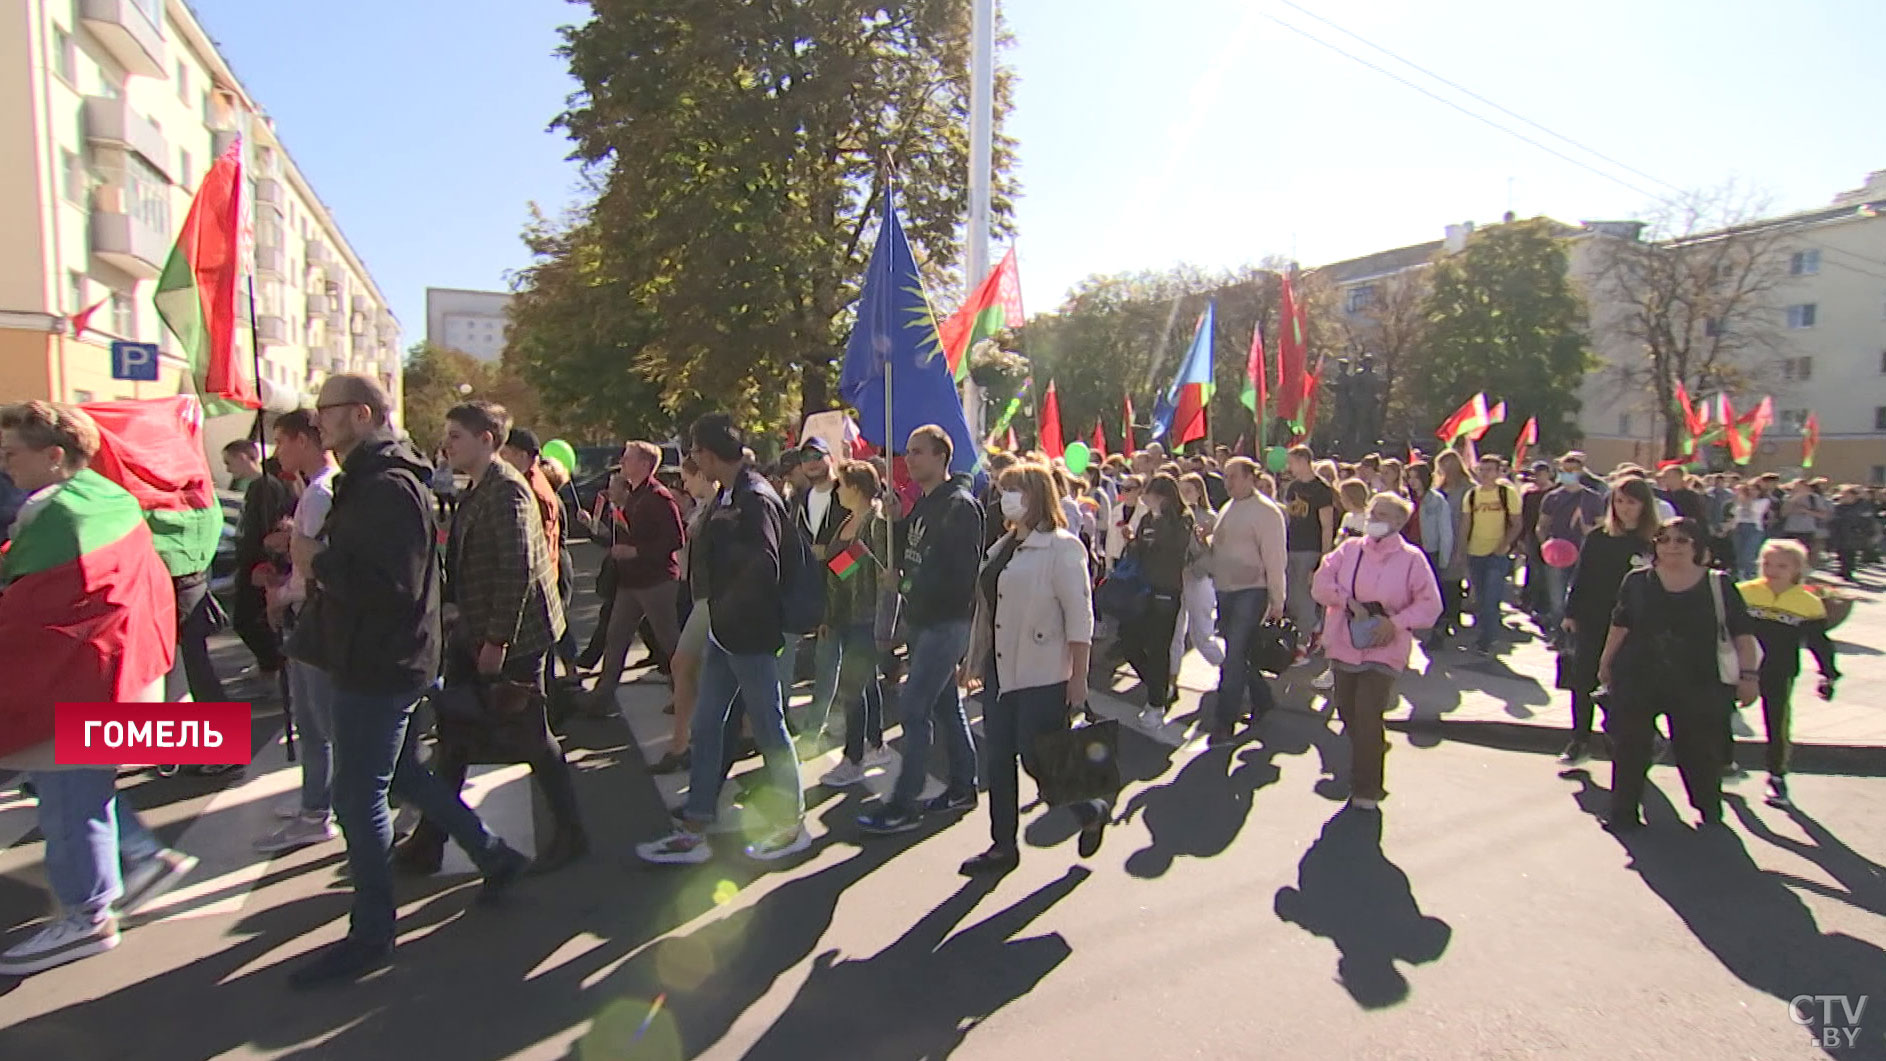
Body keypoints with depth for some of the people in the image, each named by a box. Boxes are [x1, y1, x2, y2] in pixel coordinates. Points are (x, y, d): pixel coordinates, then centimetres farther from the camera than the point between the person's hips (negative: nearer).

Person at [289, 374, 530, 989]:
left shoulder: (387, 488, -19)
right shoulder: (365, 481, 15)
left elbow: (392, 585, -27)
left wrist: (317, 561, -19)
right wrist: (315, 557, 4)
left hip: (379, 667, -11)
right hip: (372, 662, 11)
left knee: (357, 798, -1)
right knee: (405, 777, 20)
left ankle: (371, 935, 12)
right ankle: (495, 857, 31)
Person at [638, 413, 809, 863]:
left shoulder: (756, 499, -18)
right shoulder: (727, 496, 10)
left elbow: (763, 571, -24)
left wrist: (726, 609, -12)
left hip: (751, 635, -9)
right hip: (724, 633, 9)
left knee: (769, 729, 4)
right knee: (706, 726, 13)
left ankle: (791, 825, 21)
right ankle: (694, 830, 23)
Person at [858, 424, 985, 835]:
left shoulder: (959, 505, -14)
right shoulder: (922, 505, 15)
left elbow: (965, 569, -21)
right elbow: (908, 556, 20)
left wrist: (914, 588, -17)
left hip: (947, 622, -9)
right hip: (924, 620, 9)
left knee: (914, 705, -9)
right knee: (945, 704, 15)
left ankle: (904, 805, -1)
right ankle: (962, 788, 27)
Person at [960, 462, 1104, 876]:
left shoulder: (1061, 547, -10)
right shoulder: (1003, 547, 14)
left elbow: (1080, 616, -13)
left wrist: (1078, 677, -16)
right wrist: (978, 660, 14)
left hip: (1042, 674, -8)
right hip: (1001, 670, 8)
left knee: (1037, 758, -1)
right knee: (998, 758, 9)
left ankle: (1092, 810, 25)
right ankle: (1003, 846, 21)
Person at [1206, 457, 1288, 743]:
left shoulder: (1266, 511, -10)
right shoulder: (1227, 510, 14)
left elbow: (1275, 558, -11)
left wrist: (1277, 601, -11)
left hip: (1251, 593, -8)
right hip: (1225, 592, 8)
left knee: (1234, 656, -9)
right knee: (1237, 654, 14)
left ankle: (1224, 722, -2)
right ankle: (1263, 701, 33)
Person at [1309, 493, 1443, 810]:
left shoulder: (1411, 558, -3)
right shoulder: (1349, 550, 6)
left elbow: (1430, 604, -3)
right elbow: (1320, 583, 1)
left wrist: (1395, 622, -15)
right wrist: (1348, 600, -13)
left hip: (1383, 650, -4)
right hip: (1345, 646, 4)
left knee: (1367, 716, -10)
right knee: (1348, 712, 13)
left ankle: (1366, 789, 2)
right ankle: (1376, 745, 43)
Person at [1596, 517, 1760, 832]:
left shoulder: (1718, 585, -2)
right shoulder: (1637, 582, 1)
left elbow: (1743, 634, 0)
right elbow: (1620, 626, 10)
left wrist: (1748, 674, -5)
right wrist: (1606, 662, 14)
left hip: (1697, 686, -1)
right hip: (1636, 679, 1)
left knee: (1698, 750, 8)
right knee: (1629, 747, 3)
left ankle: (1710, 812, 32)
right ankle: (1624, 813, 15)